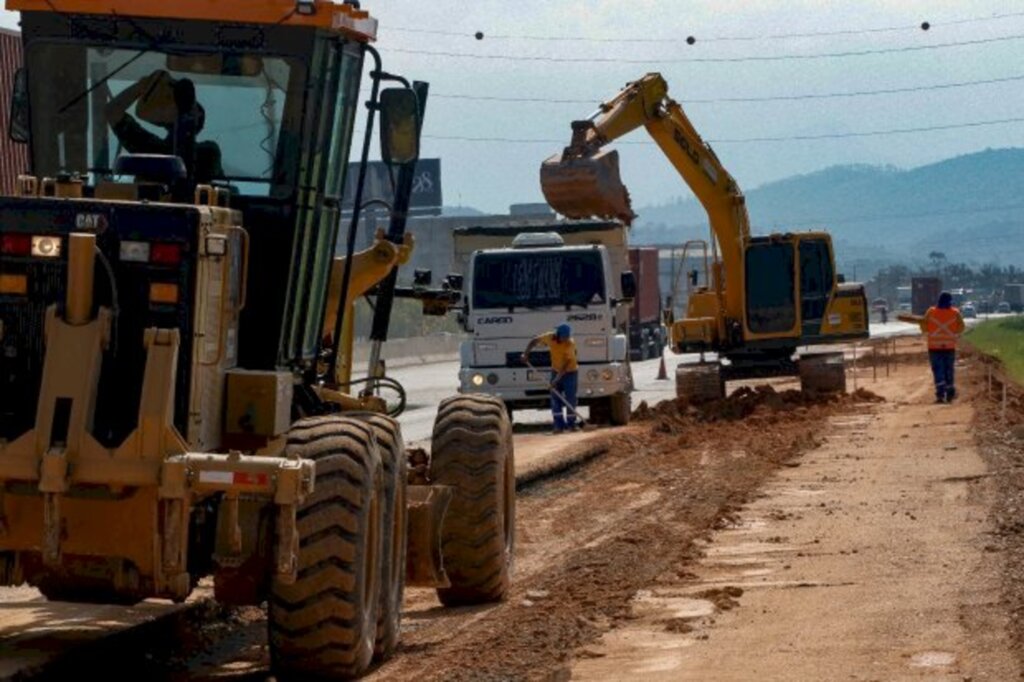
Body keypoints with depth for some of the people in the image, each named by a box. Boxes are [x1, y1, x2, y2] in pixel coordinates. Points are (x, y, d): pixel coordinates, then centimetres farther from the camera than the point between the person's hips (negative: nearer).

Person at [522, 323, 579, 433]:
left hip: (570, 372, -4)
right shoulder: (550, 338, -14)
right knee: (555, 399, -1)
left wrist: (558, 378, -34)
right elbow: (534, 341, 2)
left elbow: (566, 363, -29)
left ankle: (571, 424, 5)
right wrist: (526, 353, -9)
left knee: (570, 399, -6)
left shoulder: (570, 343, -25)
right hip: (556, 371, 4)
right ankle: (559, 425, 0)